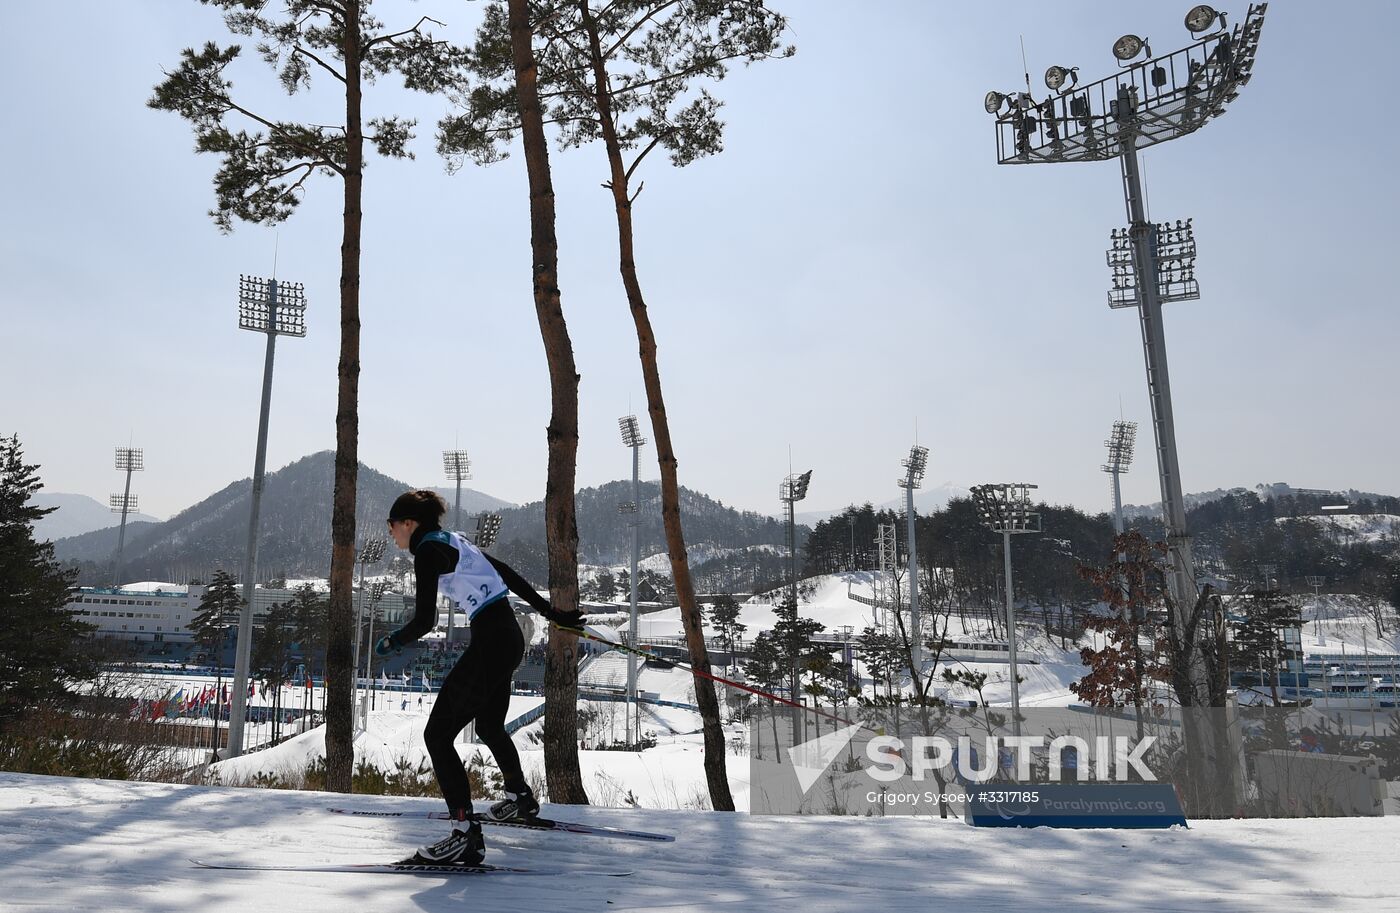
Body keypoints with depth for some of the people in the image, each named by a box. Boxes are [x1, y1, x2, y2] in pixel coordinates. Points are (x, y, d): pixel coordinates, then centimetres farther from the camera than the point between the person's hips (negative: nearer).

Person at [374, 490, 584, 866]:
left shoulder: (428, 550, -9)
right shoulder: (454, 542, 17)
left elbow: (425, 620, -16)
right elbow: (508, 574, 19)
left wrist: (391, 642, 4)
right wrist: (552, 613, 24)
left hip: (489, 643, -10)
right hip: (511, 637, 10)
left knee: (437, 735, -5)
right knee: (489, 726, 29)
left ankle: (466, 835, -9)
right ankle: (520, 798, 49)